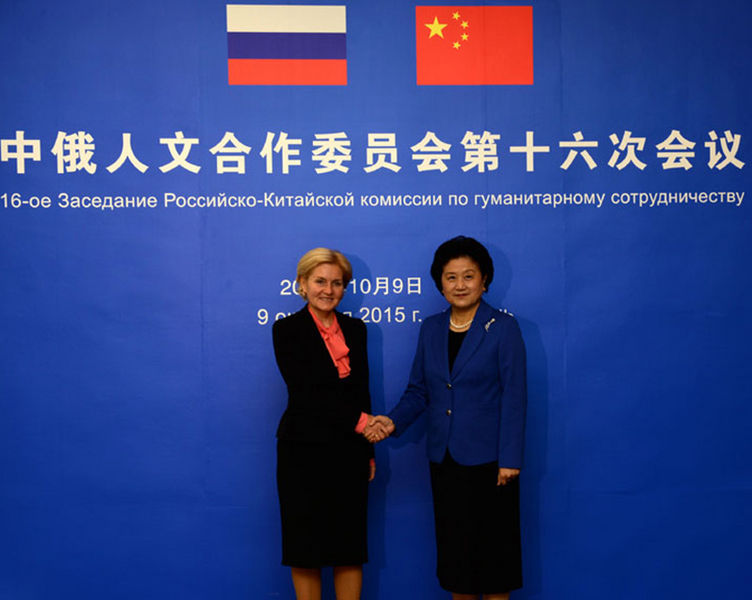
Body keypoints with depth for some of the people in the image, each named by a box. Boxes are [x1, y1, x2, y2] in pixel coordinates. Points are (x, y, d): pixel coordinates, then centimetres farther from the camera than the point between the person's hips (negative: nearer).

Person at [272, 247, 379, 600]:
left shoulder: (355, 329, 9)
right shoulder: (287, 330, -4)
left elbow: (361, 392, 12)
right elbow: (304, 392, -13)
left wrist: (369, 450, 9)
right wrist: (357, 421, -18)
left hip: (349, 451, 4)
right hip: (304, 451, -3)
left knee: (351, 546, 7)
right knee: (305, 546, 5)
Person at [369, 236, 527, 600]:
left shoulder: (503, 327, -6)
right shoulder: (431, 329, 8)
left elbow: (514, 396, -9)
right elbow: (418, 390, 12)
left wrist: (509, 459, -13)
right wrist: (393, 422, -6)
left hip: (487, 458, -4)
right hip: (445, 457, 5)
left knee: (492, 544, 4)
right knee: (453, 544, 11)